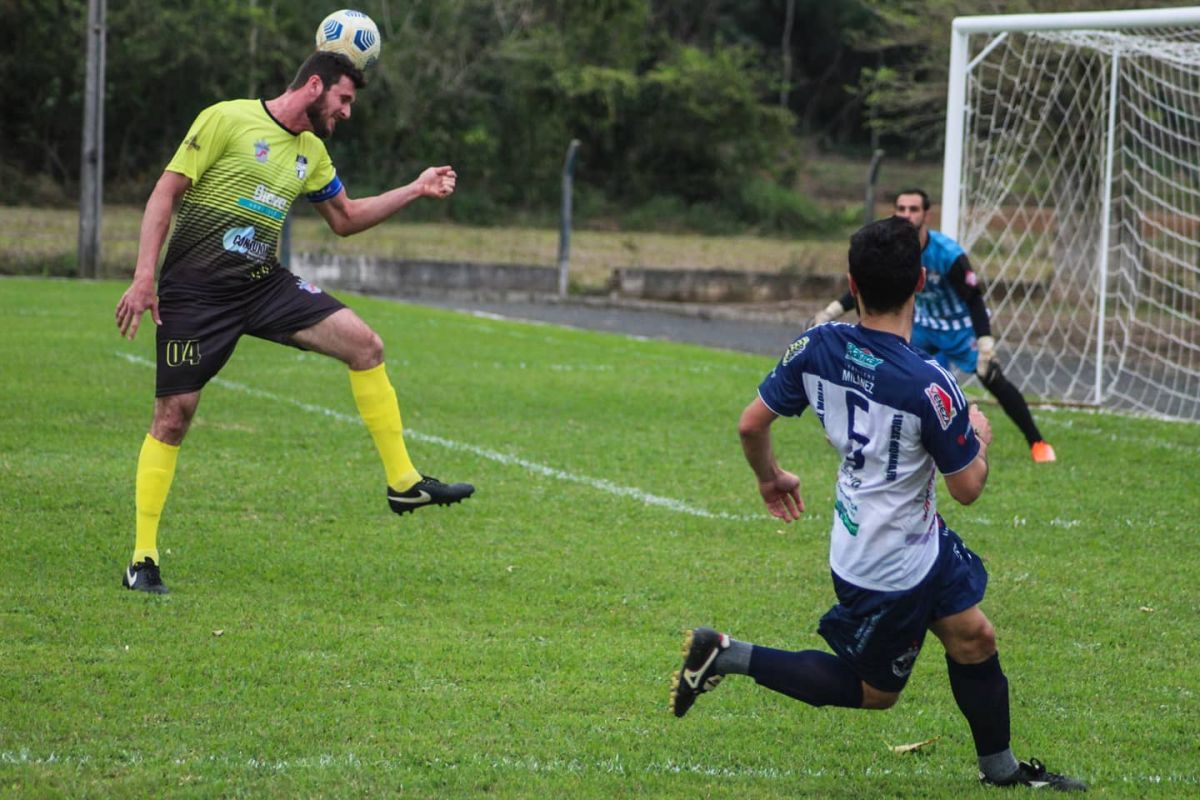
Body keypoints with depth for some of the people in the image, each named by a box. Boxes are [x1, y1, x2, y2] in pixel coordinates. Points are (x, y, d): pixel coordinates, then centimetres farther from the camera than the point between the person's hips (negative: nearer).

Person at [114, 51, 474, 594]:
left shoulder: (311, 152, 13)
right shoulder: (227, 120, -10)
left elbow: (345, 218, 26)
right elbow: (166, 192, -11)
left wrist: (415, 190, 15)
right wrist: (144, 277, -19)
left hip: (264, 284, 6)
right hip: (195, 290, -6)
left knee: (364, 344, -8)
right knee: (173, 415, -7)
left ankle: (403, 484, 0)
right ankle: (143, 561, 1)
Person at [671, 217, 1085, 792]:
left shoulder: (818, 347, -13)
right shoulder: (928, 386, -30)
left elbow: (751, 424, -4)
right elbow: (968, 487, -18)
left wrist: (770, 479, 16)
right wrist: (979, 436, 3)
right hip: (890, 568, -7)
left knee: (974, 638, 18)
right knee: (874, 692, 13)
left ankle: (1002, 769, 32)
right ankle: (726, 656, 7)